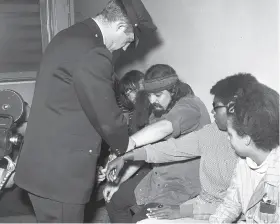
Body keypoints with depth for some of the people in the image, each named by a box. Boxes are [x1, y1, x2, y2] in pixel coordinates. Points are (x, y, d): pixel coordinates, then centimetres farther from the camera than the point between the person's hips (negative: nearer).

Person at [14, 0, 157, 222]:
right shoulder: (93, 54, -22)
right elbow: (106, 116, -15)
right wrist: (125, 146, 6)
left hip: (44, 164, 10)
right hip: (59, 171, -10)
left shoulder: (69, 36, 11)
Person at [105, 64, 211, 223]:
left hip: (181, 185, -9)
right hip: (157, 175, 9)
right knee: (114, 199, 13)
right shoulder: (159, 109, 5)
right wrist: (119, 180, 0)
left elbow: (163, 128, -45)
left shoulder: (189, 107, -22)